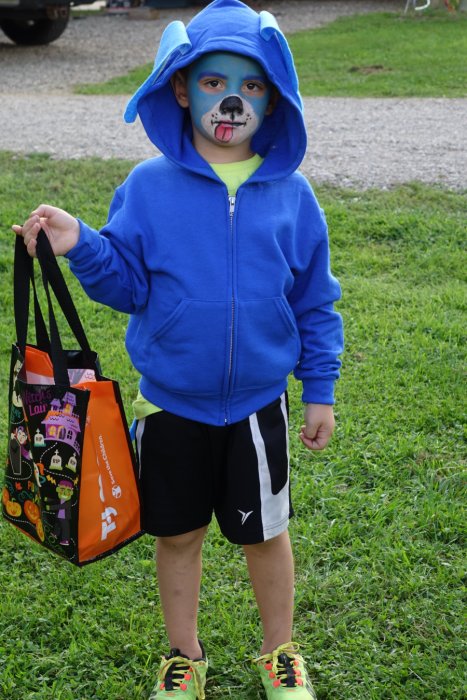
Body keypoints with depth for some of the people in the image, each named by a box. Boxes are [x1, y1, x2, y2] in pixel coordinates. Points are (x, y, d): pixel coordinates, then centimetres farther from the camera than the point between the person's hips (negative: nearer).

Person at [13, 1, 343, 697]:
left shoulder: (290, 194, -5)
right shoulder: (148, 187, -7)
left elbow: (314, 302, 2)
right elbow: (127, 283, -4)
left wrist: (320, 391, 4)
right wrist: (81, 247, -22)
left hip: (258, 405, 0)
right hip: (170, 405, 0)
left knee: (264, 533, 15)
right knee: (177, 535, 15)